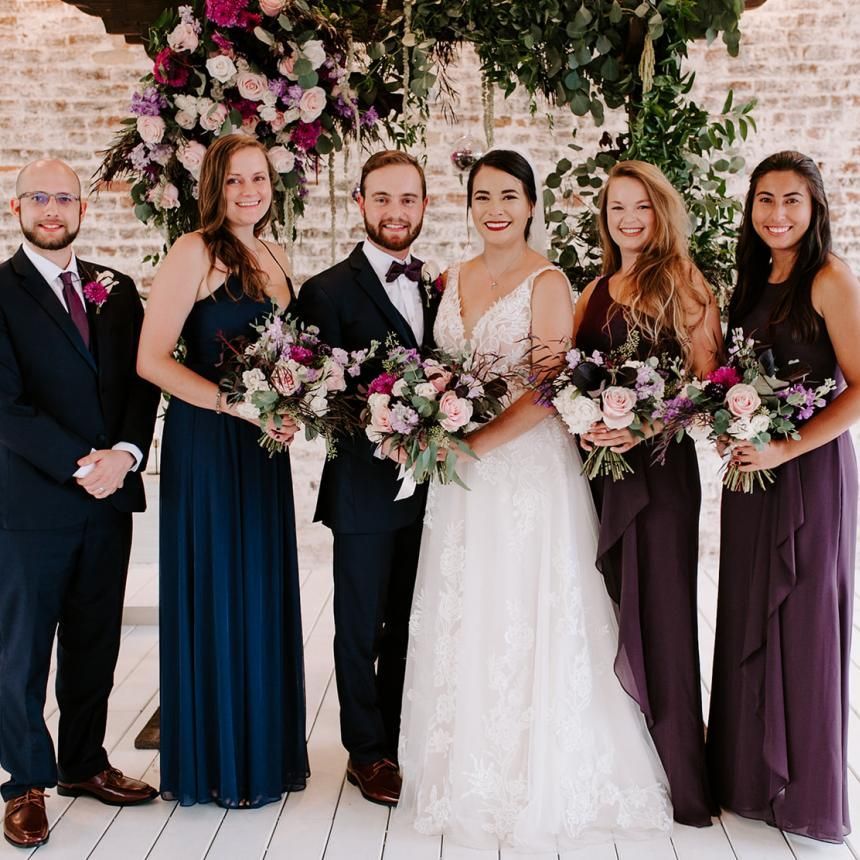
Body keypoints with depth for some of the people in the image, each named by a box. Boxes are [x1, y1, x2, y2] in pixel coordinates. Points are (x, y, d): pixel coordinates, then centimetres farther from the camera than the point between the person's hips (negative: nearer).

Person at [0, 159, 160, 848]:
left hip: (109, 494, 5)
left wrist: (125, 452, -11)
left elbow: (142, 381, 6)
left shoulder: (116, 289, 11)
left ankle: (84, 762, 30)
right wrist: (79, 465, -16)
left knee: (96, 643, 14)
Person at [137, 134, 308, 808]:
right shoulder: (195, 253, -10)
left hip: (264, 446, 7)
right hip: (207, 443, -7)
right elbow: (152, 360, -16)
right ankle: (217, 761, 19)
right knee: (216, 594, 3)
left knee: (265, 592, 13)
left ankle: (266, 748, 29)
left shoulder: (275, 257, 12)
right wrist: (243, 406, -20)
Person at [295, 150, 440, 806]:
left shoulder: (437, 290, 9)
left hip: (425, 487, 5)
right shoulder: (329, 290, -8)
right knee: (362, 627, 8)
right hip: (365, 487, -5)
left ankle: (402, 740, 31)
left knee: (408, 623, 16)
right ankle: (367, 752, 22)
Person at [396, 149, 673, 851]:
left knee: (523, 620, -1)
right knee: (464, 621, 10)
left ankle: (539, 779, 16)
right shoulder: (455, 279, 12)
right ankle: (469, 771, 25)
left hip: (528, 470, -6)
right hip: (463, 477, 6)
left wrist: (475, 443, -20)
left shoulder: (547, 282, -8)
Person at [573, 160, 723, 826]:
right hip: (597, 469, 5)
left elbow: (705, 383, -7)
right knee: (605, 614, 9)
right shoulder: (594, 293, 15)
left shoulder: (683, 286, -1)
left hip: (659, 466, -5)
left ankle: (680, 777, 10)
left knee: (659, 613, -1)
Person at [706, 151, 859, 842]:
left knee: (804, 623, 2)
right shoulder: (754, 282, 13)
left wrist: (786, 448, -21)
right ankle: (754, 779, 26)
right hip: (750, 471, 7)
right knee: (749, 622, 11)